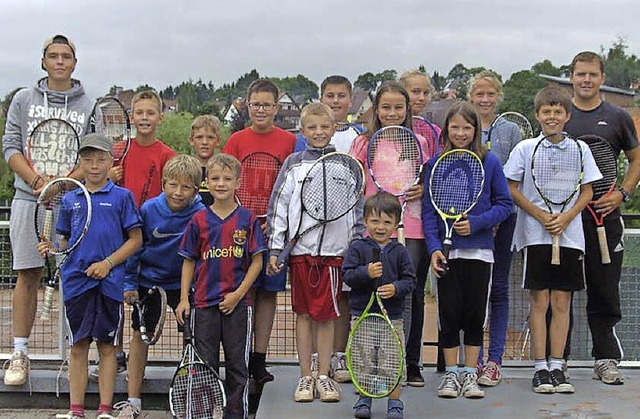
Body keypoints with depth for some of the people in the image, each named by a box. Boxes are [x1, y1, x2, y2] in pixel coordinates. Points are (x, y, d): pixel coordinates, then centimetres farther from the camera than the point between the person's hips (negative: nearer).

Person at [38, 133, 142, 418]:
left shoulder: (122, 197, 1)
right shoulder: (70, 200, 11)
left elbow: (135, 239, -1)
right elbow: (66, 241, 18)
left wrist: (108, 263, -12)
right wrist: (50, 248, -4)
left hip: (110, 282, -2)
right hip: (76, 281, 3)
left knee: (107, 346, 4)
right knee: (78, 346, 6)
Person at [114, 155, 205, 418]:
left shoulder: (200, 214, -17)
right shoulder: (149, 209, -13)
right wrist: (129, 284, -2)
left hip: (184, 282, -1)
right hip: (149, 280, 1)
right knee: (140, 335, 4)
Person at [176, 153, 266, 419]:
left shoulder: (247, 220, -1)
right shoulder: (199, 220, 3)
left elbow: (257, 262, -1)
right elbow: (188, 262, 7)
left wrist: (238, 294, -10)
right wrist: (184, 299, 0)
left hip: (237, 304, -1)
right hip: (204, 303, 1)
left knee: (237, 364, 7)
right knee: (204, 364, 7)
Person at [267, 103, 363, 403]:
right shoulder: (294, 164, 5)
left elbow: (357, 207, 11)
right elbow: (278, 206, 3)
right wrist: (275, 248, -2)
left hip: (334, 249, 0)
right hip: (301, 249, 0)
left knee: (326, 314, 4)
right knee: (303, 313, 6)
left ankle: (324, 376, 14)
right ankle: (305, 377, 14)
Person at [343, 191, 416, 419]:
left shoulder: (399, 252, 4)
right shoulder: (357, 248, 0)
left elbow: (410, 280, 2)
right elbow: (347, 275, -7)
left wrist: (396, 288, -17)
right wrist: (366, 272, -23)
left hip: (392, 316, 1)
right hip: (362, 314, -1)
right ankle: (364, 399, 22)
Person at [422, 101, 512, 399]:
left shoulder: (490, 163, 1)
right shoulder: (435, 164, 2)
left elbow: (505, 204, 2)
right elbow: (428, 210, 1)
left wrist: (476, 223, -13)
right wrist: (433, 247, -9)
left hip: (479, 249, 0)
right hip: (447, 250, 0)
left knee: (475, 312, 6)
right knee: (449, 312, 3)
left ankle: (470, 374, 17)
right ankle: (450, 373, 16)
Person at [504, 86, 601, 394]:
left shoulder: (580, 149, 6)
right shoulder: (525, 148, 1)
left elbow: (587, 192, 7)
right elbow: (512, 190, 1)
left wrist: (565, 217, -9)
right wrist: (541, 216, -10)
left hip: (569, 235, 2)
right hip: (535, 234, -2)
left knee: (562, 302, 4)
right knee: (539, 301, -1)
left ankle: (557, 366, 11)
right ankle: (540, 368, 6)